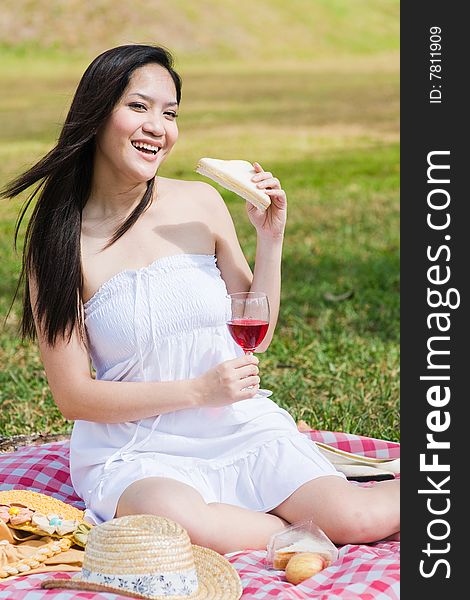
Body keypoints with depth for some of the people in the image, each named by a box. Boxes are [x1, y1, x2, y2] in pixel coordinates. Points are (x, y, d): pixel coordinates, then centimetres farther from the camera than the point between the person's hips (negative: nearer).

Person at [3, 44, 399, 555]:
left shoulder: (200, 203, 1)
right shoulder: (59, 240, -7)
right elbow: (73, 396, -7)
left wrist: (270, 239, -3)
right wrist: (198, 391, -16)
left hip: (242, 432, 2)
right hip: (136, 452, -2)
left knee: (357, 519, -22)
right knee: (182, 523, -36)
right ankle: (295, 529, -10)